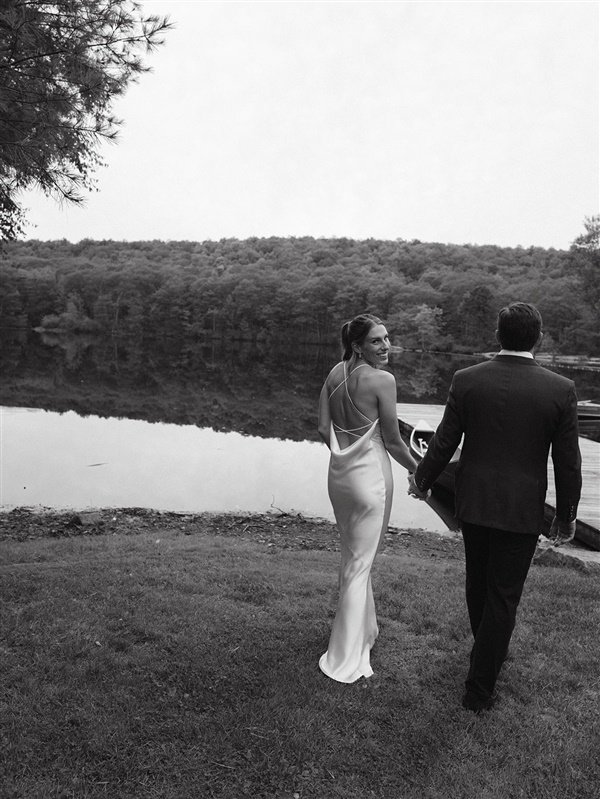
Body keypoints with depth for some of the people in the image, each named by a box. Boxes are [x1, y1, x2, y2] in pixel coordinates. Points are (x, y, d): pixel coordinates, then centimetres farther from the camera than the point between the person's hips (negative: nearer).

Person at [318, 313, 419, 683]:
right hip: (371, 475, -7)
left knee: (352, 556, 23)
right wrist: (419, 470, 5)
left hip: (339, 472, 7)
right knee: (360, 564, 6)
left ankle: (364, 629, 43)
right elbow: (393, 441, -12)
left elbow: (324, 428, 2)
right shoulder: (383, 379, -17)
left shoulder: (335, 373, 1)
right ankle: (345, 659, 18)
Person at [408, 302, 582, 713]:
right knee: (503, 596, 10)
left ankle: (490, 648, 47)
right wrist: (566, 516, 8)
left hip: (473, 501, 3)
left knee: (479, 581, 23)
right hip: (522, 510, -2)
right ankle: (479, 688, 20)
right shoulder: (561, 390, -12)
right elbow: (568, 463, -7)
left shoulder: (466, 380, -10)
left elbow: (444, 443, -5)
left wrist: (421, 480, 13)